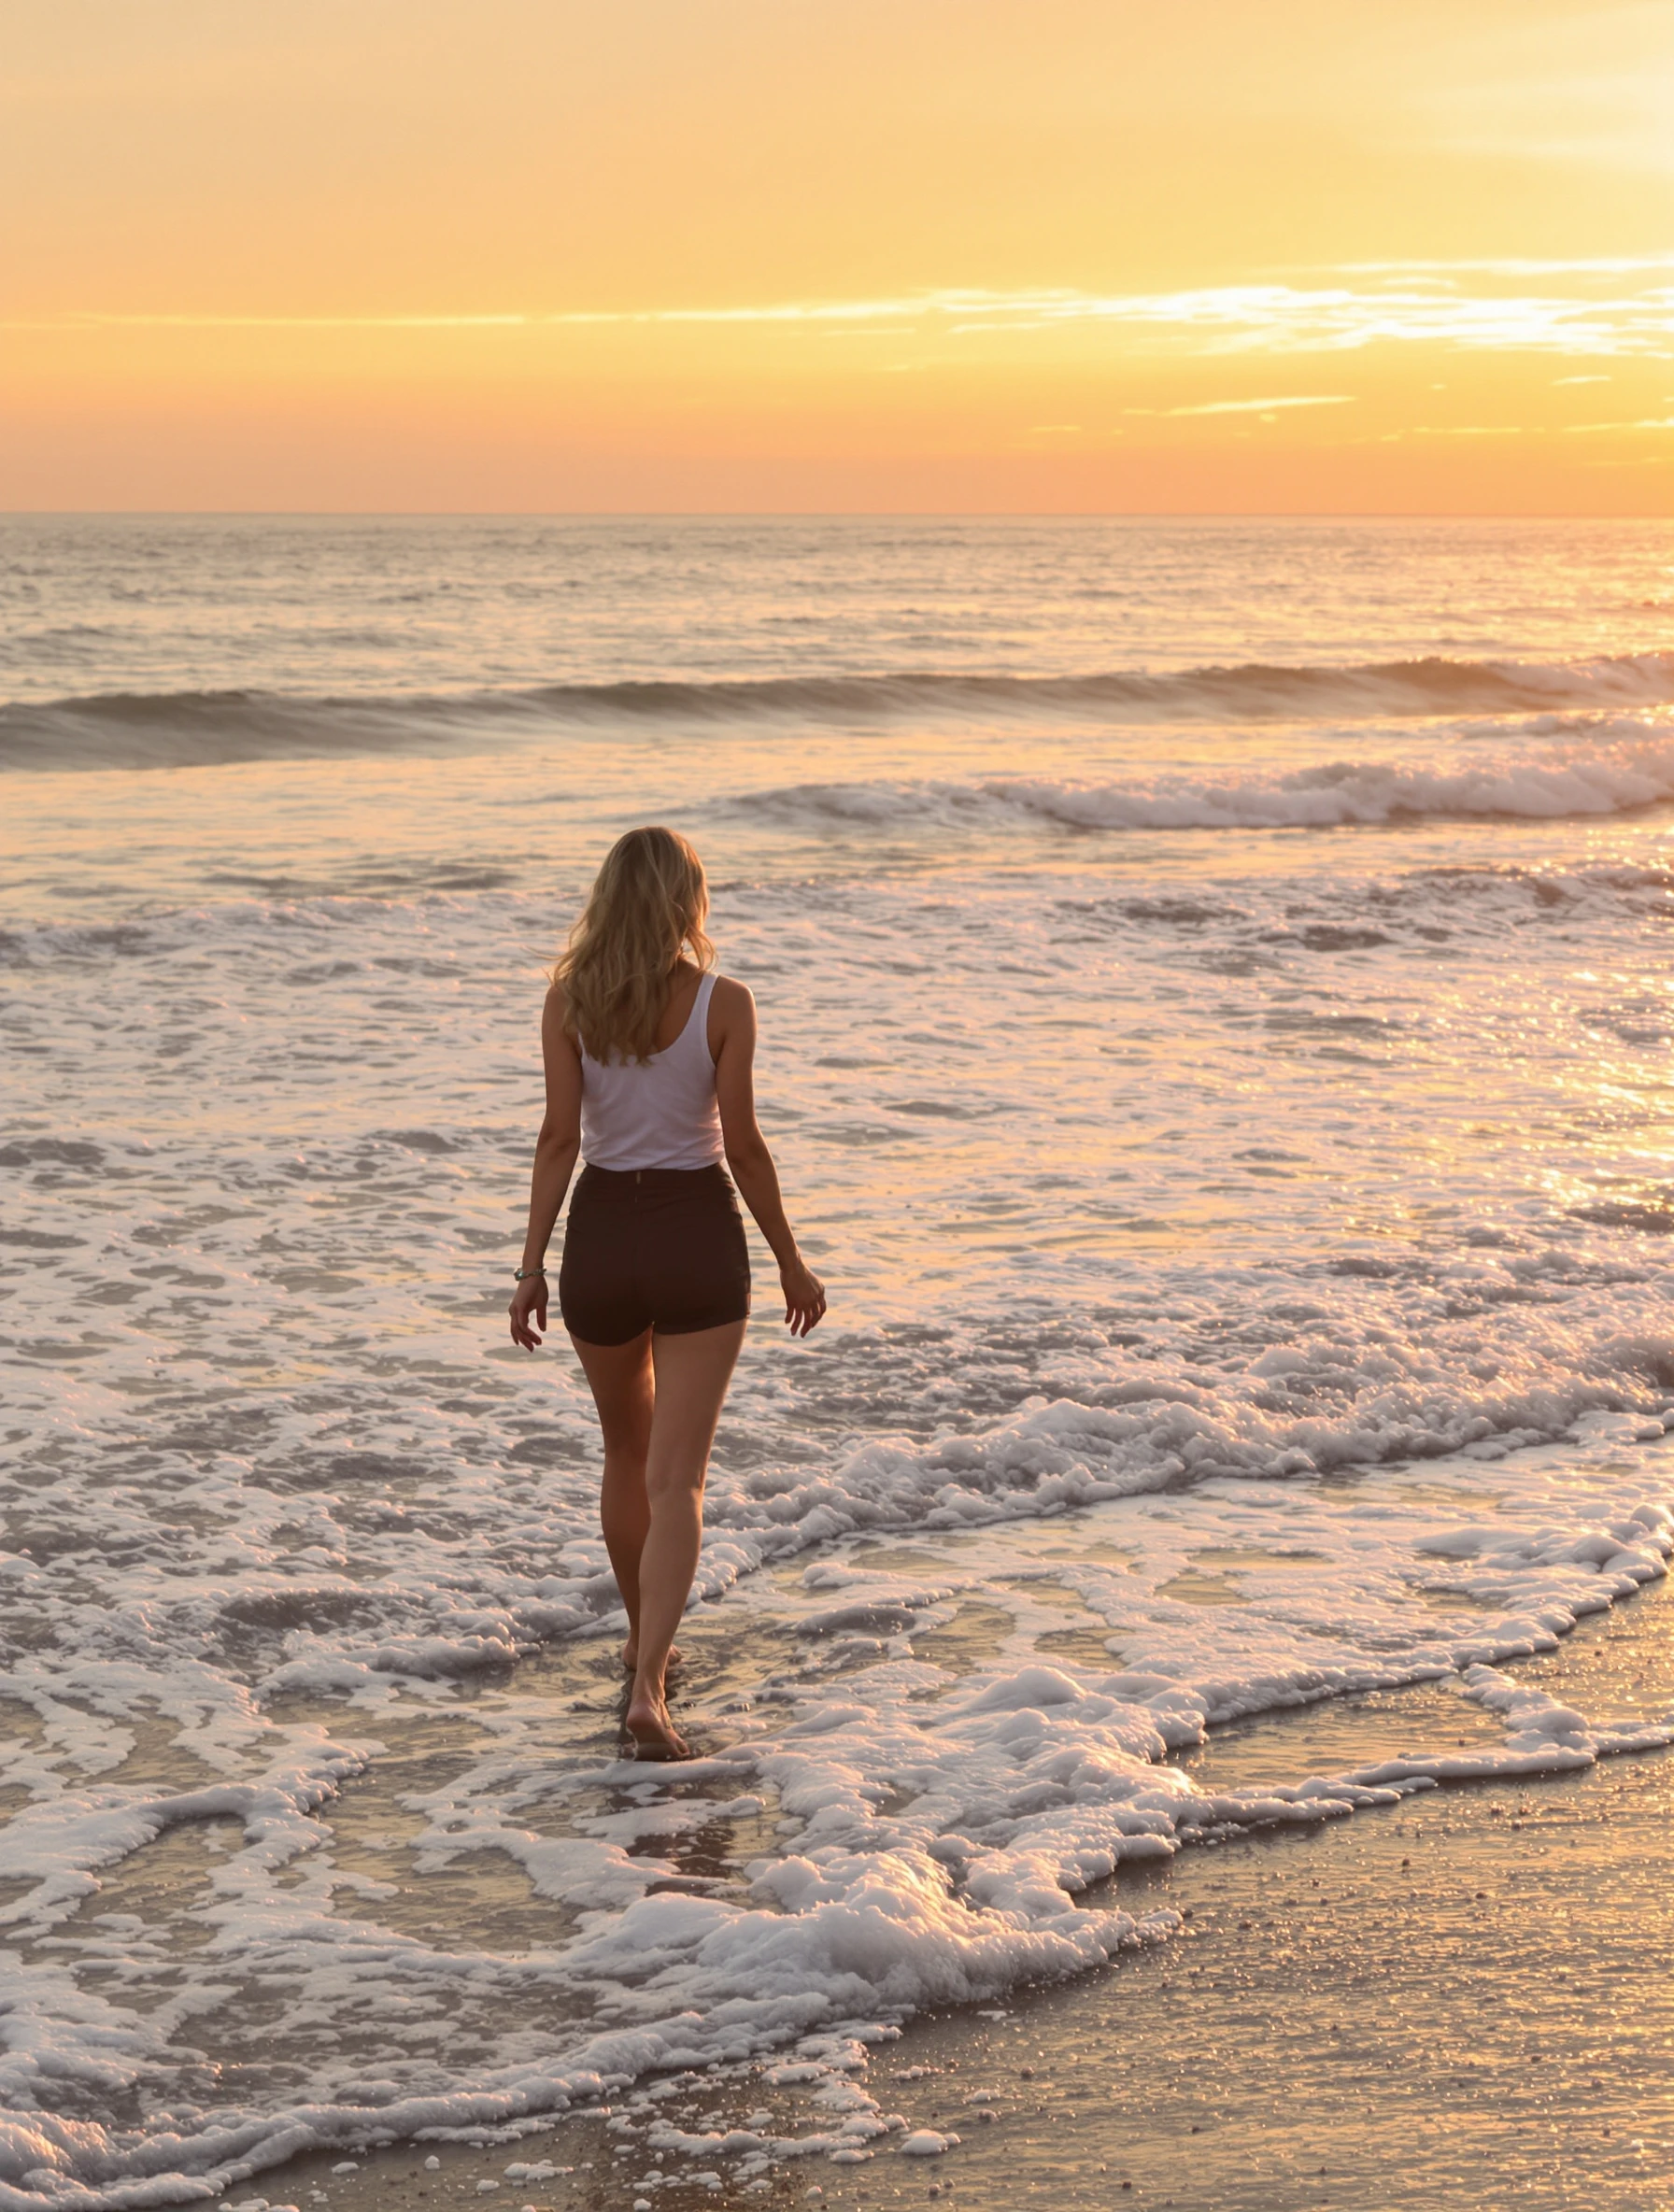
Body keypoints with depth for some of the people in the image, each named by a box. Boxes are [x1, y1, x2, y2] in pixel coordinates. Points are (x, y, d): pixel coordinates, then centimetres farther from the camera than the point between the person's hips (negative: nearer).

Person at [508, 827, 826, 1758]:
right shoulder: (724, 1002, -9)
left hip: (603, 1230, 2)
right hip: (698, 1234, -2)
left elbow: (560, 1137, -7)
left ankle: (646, 1642, 39)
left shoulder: (569, 1001, -3)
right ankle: (649, 1687, -17)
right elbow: (744, 1144, -9)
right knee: (677, 1477, -3)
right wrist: (792, 1260, 2)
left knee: (629, 1454, 23)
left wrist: (532, 1265, -2)